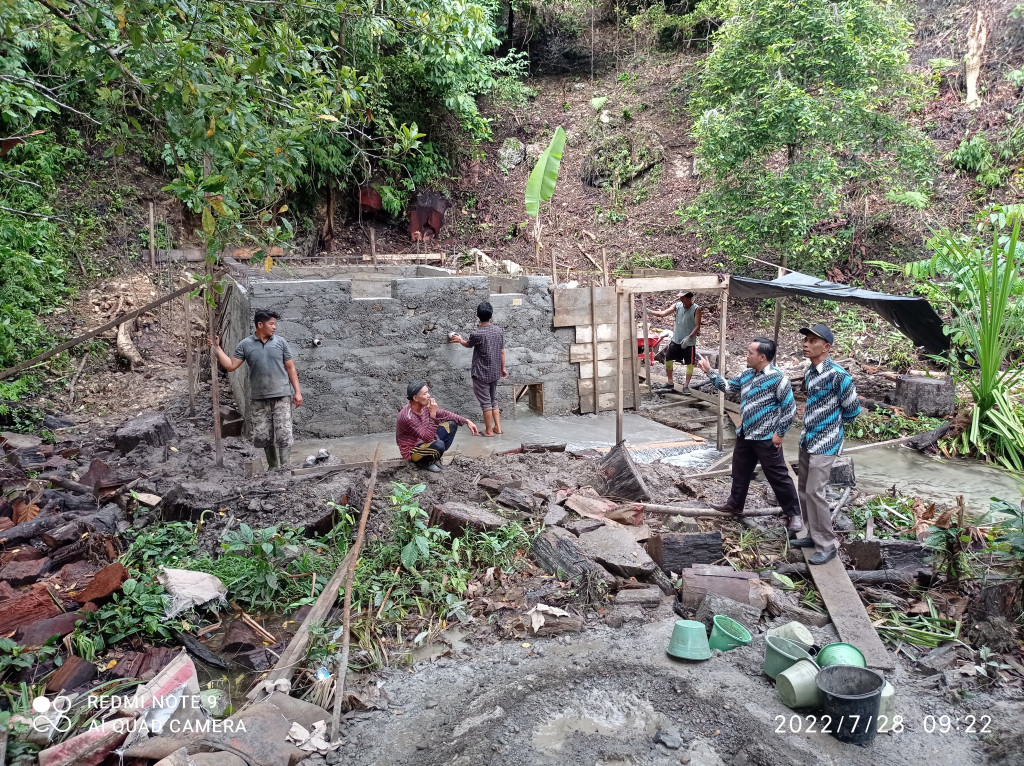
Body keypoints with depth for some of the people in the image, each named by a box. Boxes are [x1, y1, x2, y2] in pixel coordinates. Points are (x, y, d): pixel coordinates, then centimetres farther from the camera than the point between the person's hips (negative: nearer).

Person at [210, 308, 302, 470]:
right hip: (258, 399, 1)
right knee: (263, 437, 8)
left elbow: (290, 368, 5)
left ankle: (284, 468, -1)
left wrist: (297, 391, 0)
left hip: (281, 396, -1)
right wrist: (217, 349, -8)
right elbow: (231, 366, 1)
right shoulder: (245, 344, 2)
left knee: (284, 436, -7)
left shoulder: (280, 342, 2)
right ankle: (272, 466, 25)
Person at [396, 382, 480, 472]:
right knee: (439, 445, -36)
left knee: (452, 424, 4)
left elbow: (444, 414, 4)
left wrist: (466, 421, -3)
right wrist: (432, 414, -38)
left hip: (424, 441, 9)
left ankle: (435, 456, 7)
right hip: (412, 451, -8)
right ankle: (423, 462, -4)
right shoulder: (407, 416, -32)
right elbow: (428, 438, -33)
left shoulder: (424, 406, -8)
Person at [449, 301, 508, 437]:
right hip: (495, 372, 6)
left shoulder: (476, 334, -18)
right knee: (493, 400, 17)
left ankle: (489, 430, 9)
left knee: (485, 402, 2)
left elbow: (468, 345, 5)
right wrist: (503, 368, 18)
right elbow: (502, 352, 6)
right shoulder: (499, 331, -2)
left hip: (481, 373, -6)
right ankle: (497, 427, 20)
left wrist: (460, 340, 26)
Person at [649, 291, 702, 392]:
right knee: (668, 360, 8)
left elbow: (697, 326, -15)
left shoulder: (696, 309, -11)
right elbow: (663, 313, -6)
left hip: (689, 342, -4)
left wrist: (688, 337, -26)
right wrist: (649, 312, -19)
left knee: (690, 364, 2)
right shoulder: (677, 305, 0)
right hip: (676, 340, 4)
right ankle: (670, 383, 22)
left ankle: (686, 385, 15)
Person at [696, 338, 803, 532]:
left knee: (778, 477, 0)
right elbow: (729, 386, 18)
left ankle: (793, 514, 11)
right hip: (745, 435, 8)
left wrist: (779, 432, -15)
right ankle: (735, 503, 39)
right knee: (740, 471, 21)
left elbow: (790, 407, -18)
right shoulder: (747, 374, 4)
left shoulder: (777, 378, -20)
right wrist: (709, 372, 12)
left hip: (766, 438, -8)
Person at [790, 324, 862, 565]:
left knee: (814, 491, -9)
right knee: (804, 489, 14)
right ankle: (814, 535, 27)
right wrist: (811, 426, 11)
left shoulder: (838, 375, -19)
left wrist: (832, 424, 4)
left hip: (825, 443, -8)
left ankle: (828, 545, 3)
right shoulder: (809, 373, 5)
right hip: (807, 440, 8)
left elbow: (852, 409, -9)